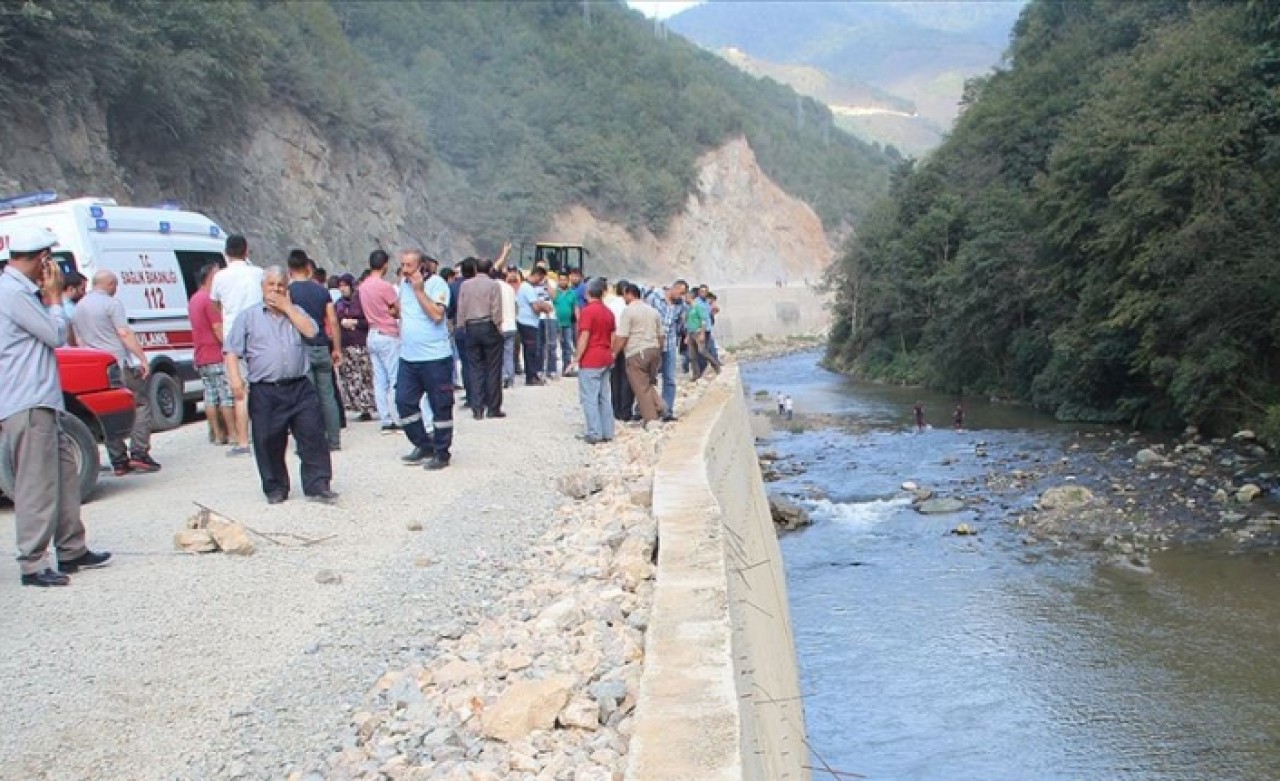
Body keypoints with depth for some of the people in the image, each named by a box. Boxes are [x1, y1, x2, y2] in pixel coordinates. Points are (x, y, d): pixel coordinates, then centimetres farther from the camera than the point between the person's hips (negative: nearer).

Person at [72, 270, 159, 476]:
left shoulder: (78, 307, 16)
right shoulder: (111, 303, -7)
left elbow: (79, 340, 20)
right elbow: (124, 333, -15)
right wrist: (142, 358, -15)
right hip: (120, 364, -7)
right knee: (141, 404, 1)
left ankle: (119, 461, 7)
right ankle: (138, 453, -9)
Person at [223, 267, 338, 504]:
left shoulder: (296, 312, 16)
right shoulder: (248, 317, 9)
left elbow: (311, 331, -4)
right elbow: (231, 351, 3)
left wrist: (287, 307, -3)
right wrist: (235, 378, -11)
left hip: (300, 388, 1)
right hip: (265, 393, -1)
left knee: (313, 435, -2)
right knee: (269, 442, 3)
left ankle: (318, 486, 4)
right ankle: (275, 489, 17)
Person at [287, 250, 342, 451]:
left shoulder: (289, 291, -5)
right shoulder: (322, 290, 8)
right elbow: (333, 321, 7)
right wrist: (337, 349, 13)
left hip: (302, 349, -4)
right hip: (322, 348, 4)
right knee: (328, 395, 9)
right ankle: (334, 440, 12)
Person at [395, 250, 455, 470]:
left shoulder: (436, 283, -10)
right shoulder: (403, 283, 10)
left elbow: (437, 315, -22)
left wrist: (419, 290, -18)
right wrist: (403, 332, 17)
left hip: (435, 357, -7)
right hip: (408, 357, 7)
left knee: (440, 406, 1)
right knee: (404, 402, 7)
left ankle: (441, 452, 11)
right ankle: (423, 445, 21)